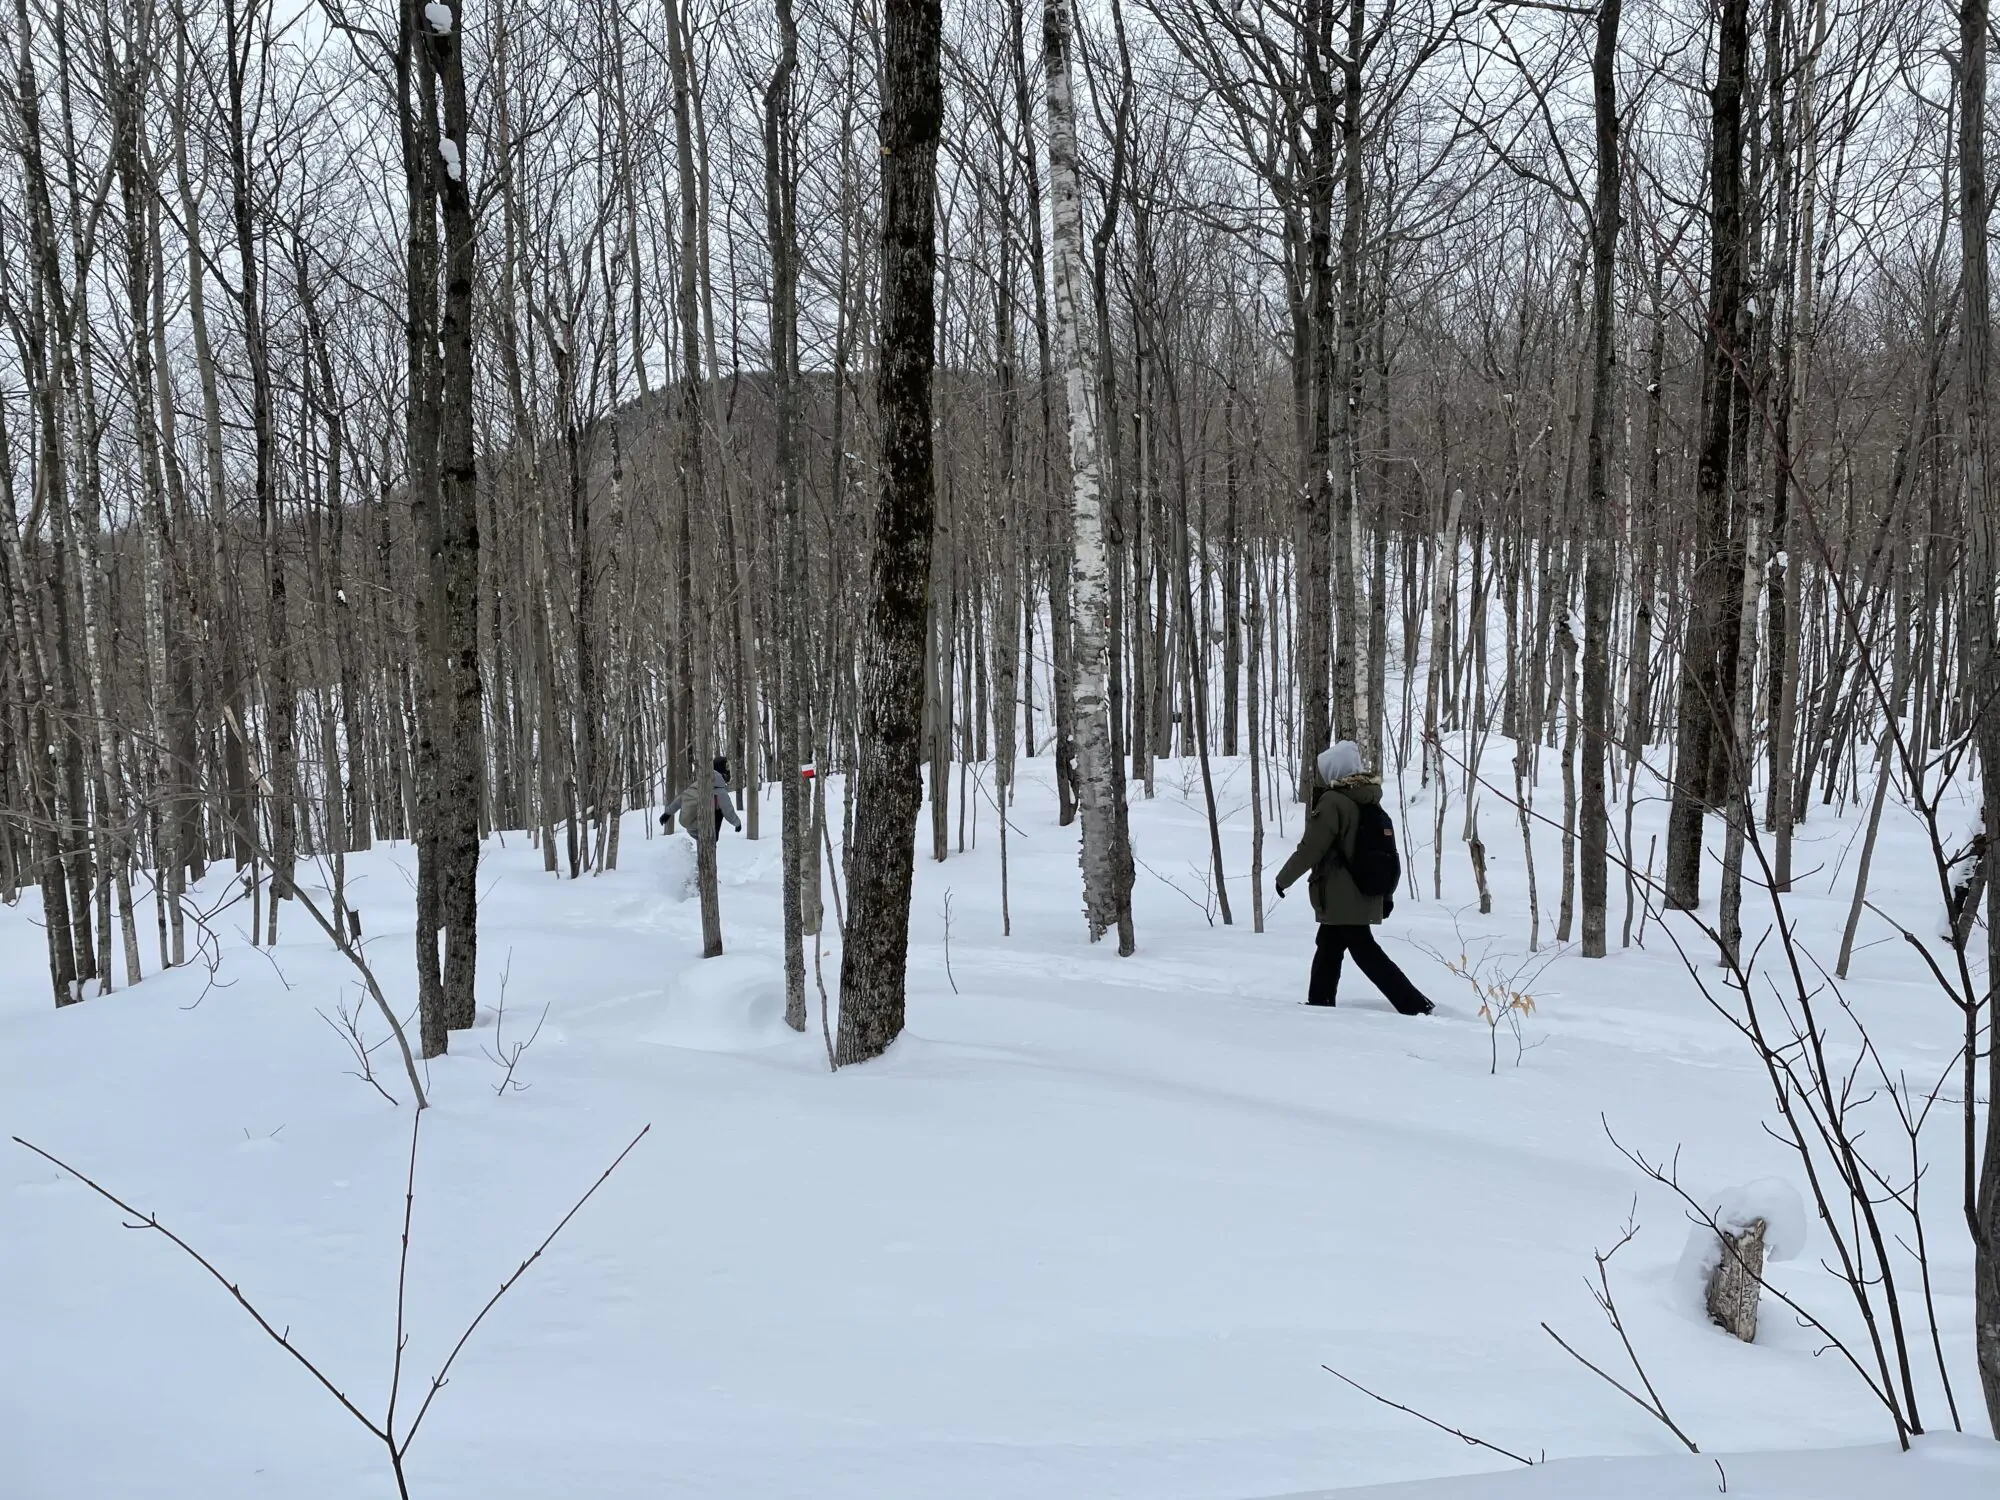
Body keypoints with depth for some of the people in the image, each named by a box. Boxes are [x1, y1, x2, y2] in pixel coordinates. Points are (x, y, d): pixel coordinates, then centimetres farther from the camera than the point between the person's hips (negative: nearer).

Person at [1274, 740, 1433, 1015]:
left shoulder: (1332, 801, -16)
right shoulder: (1369, 801, 10)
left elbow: (1310, 848, -17)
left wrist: (1284, 878, -3)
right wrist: (1385, 893, 22)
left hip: (1342, 897, -9)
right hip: (1365, 894, 9)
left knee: (1365, 952, -6)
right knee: (1328, 947, 20)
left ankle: (1416, 1005, -10)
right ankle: (1319, 1001, 29)